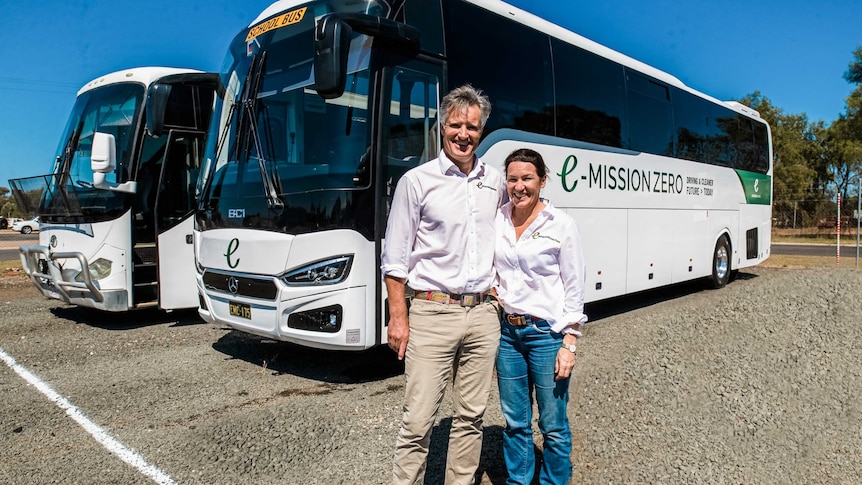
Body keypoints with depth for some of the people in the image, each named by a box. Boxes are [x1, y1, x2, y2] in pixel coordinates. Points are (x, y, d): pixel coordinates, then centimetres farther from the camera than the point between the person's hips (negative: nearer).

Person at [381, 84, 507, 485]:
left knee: (471, 417, 13)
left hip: (483, 313, 4)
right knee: (418, 421, -2)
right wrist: (398, 317, -8)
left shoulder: (496, 182, 10)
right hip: (432, 313, -4)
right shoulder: (416, 181, -3)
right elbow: (395, 259, -2)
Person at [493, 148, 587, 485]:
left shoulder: (561, 225, -7)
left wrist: (569, 344, -9)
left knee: (553, 425, 6)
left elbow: (574, 289, -6)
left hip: (546, 332, -4)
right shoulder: (497, 222, 3)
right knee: (515, 422, 15)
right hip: (507, 331, 4)